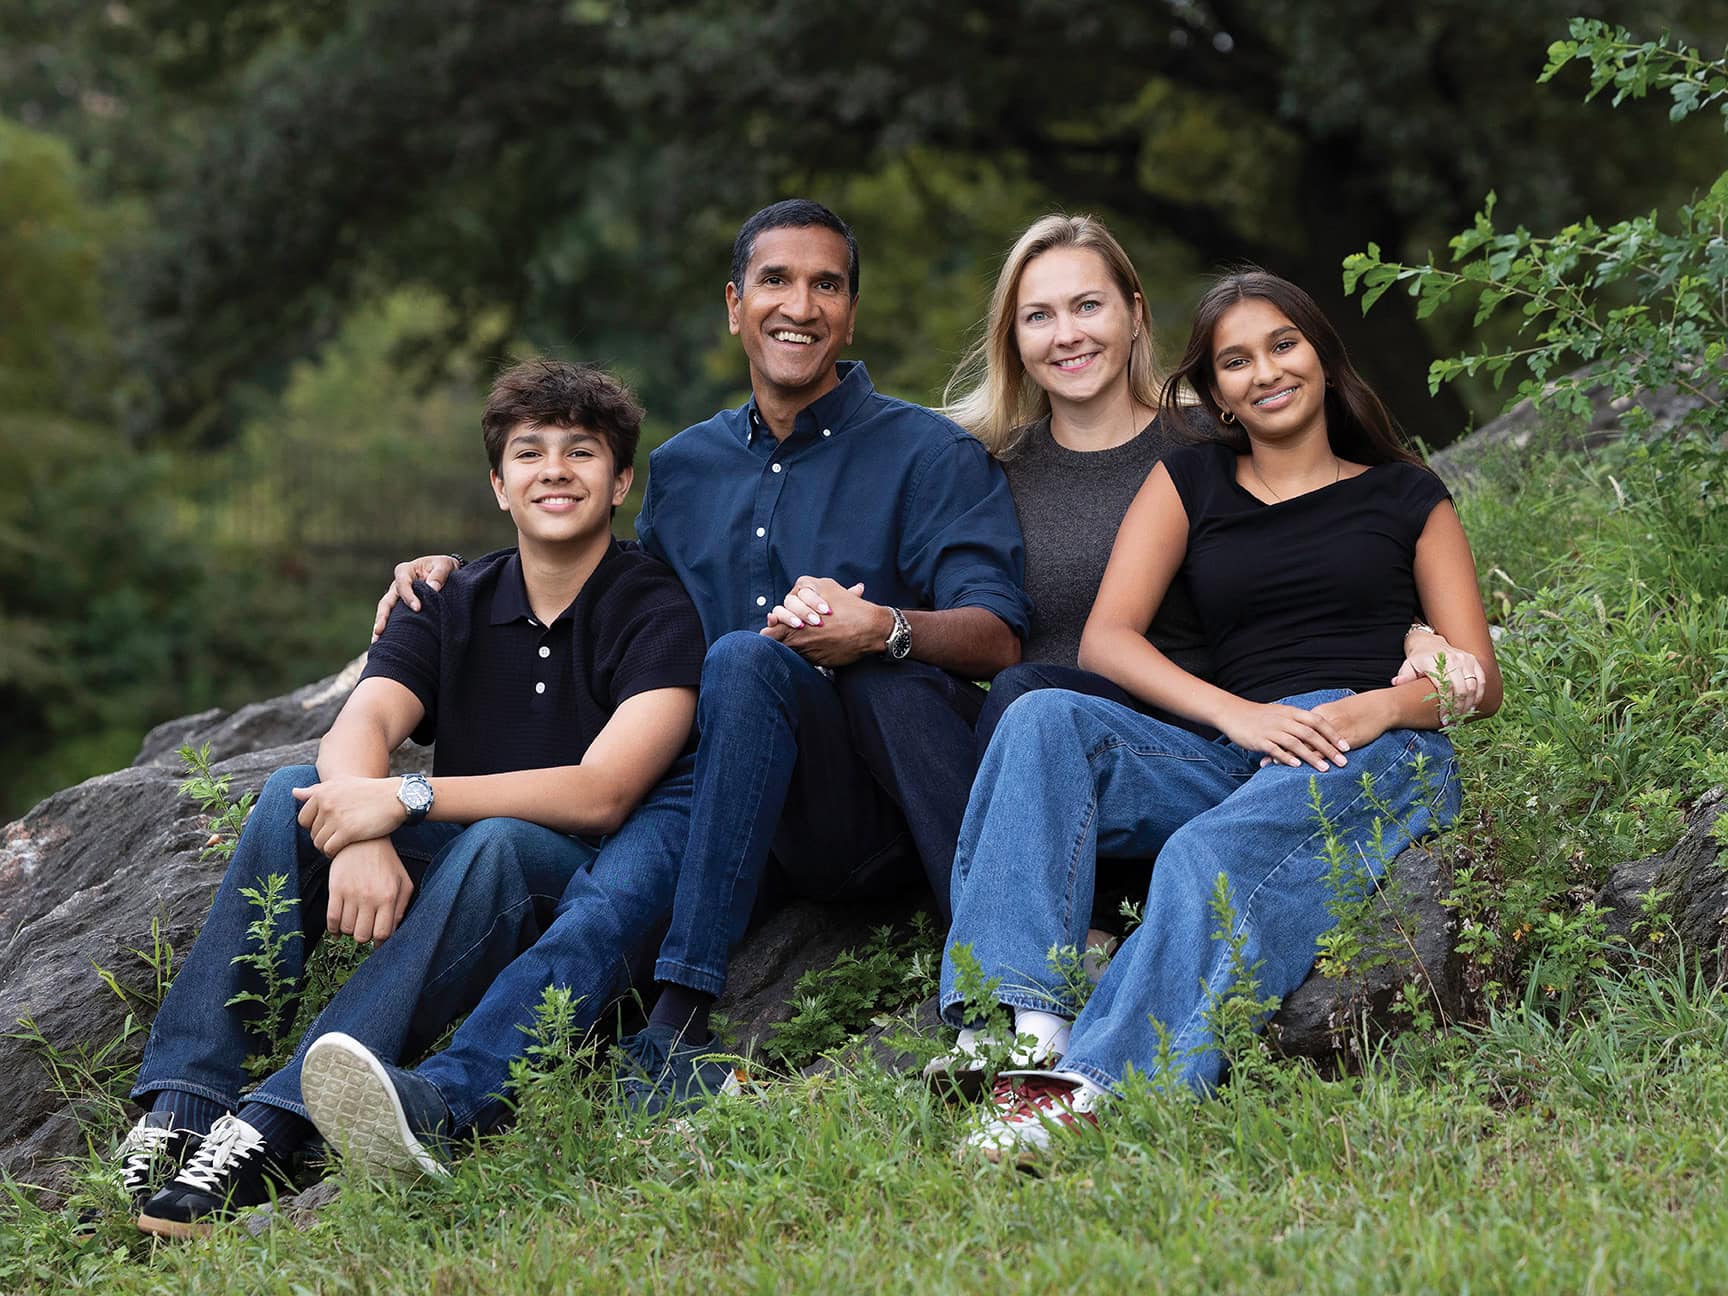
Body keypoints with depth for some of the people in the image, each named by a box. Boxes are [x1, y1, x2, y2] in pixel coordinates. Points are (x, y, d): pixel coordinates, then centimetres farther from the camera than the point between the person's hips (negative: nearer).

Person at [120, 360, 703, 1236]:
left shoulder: (657, 613, -9)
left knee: (499, 844, -36)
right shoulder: (450, 606, 7)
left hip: (579, 885, -5)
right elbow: (359, 729, -11)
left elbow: (600, 793, -22)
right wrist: (364, 835, -34)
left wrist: (407, 798, -29)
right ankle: (183, 1107, -29)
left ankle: (271, 1128, -46)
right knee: (296, 793, -19)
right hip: (443, 872, 5)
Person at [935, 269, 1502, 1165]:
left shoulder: (1405, 496, 18)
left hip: (1378, 761, -3)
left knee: (1214, 855, -36)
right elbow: (1105, 638, 6)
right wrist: (1239, 714, -11)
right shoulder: (1189, 481, 21)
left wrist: (1379, 707, -12)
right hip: (1235, 764, 3)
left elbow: (1479, 679, 11)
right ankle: (1022, 1023, -39)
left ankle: (1091, 1091, -55)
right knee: (1046, 722, -24)